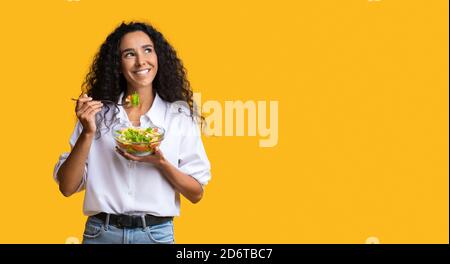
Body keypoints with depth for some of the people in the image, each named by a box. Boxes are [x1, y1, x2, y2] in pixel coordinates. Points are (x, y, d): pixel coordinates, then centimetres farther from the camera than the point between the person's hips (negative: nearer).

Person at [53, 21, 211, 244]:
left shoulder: (180, 115, -1)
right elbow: (67, 187, -2)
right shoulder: (99, 114, -1)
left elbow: (196, 193, 0)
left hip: (156, 233, 0)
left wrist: (160, 163, -16)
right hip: (101, 233, 0)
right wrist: (88, 133, -14)